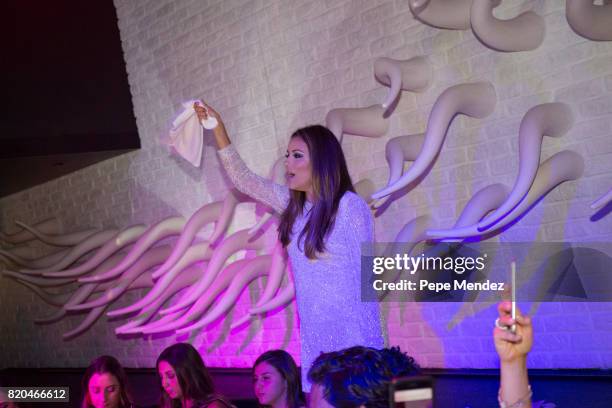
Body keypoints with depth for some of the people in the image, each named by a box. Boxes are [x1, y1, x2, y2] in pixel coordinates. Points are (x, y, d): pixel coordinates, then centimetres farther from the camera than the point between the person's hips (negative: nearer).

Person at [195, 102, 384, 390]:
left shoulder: (350, 206, -12)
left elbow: (364, 275, -9)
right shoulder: (292, 203, 7)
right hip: (315, 331, 6)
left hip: (352, 331, -6)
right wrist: (218, 129, 10)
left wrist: (367, 340, -9)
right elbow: (243, 179, 16)